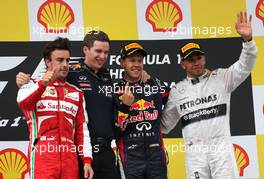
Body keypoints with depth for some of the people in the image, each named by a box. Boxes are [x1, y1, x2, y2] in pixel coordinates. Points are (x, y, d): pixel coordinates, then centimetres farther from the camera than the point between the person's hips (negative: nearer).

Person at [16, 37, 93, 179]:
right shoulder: (33, 85, 7)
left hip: (69, 158, 4)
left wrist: (87, 160, 5)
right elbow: (22, 102, -16)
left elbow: (82, 129, 16)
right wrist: (42, 84, -34)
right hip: (42, 156, -4)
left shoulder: (76, 93, 20)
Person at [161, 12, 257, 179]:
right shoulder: (177, 91, 15)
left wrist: (247, 39, -24)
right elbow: (165, 123, 23)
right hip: (194, 152, 2)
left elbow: (244, 66, -8)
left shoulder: (221, 77, 7)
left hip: (221, 148, -2)